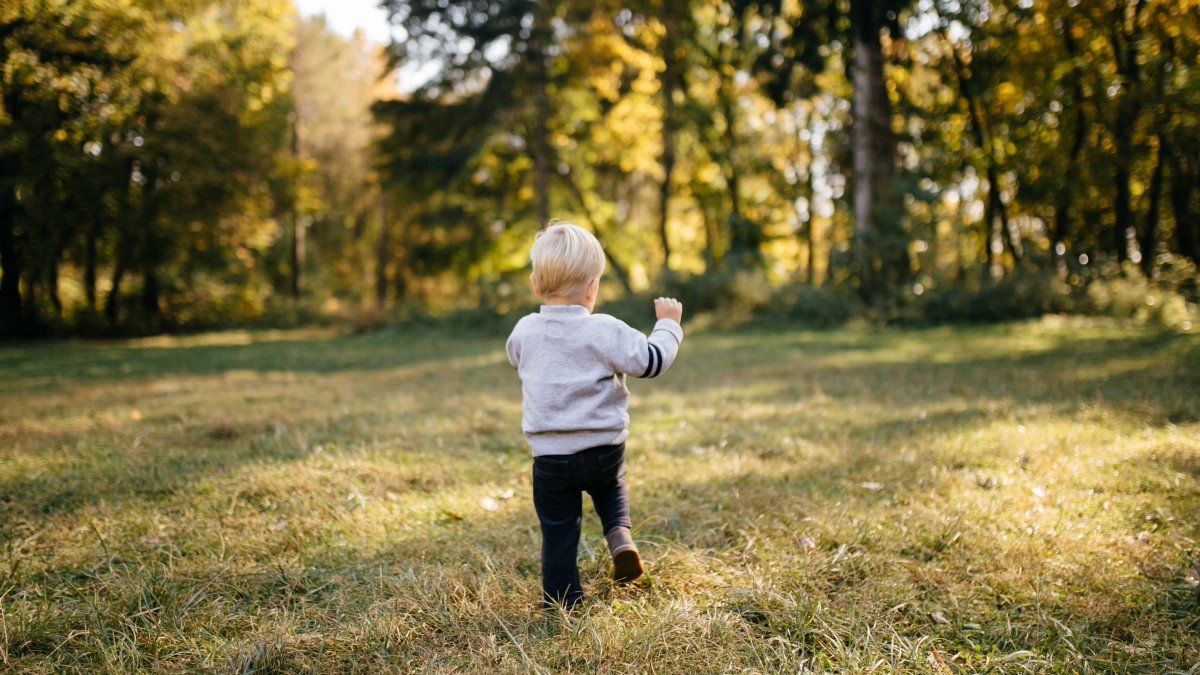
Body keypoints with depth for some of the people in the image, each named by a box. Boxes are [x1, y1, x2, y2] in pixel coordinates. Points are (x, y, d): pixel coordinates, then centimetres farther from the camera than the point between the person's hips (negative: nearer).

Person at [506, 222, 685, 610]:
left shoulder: (525, 331, -2)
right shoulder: (605, 332, -15)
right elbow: (650, 361, -13)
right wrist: (668, 325, 3)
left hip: (549, 454, 1)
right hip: (604, 449, -1)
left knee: (558, 530, 13)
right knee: (611, 489, 31)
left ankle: (561, 602, 20)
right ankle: (620, 536, 7)